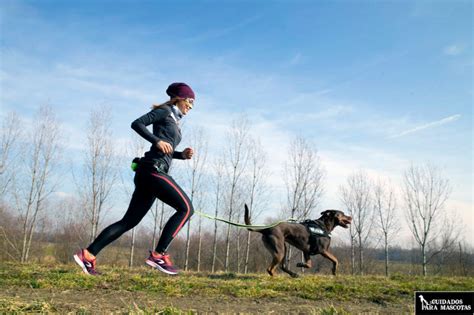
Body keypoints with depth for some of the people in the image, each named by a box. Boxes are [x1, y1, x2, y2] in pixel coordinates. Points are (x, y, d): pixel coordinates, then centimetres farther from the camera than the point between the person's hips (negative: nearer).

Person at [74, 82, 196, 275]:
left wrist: (182, 155, 15)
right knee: (186, 208, -14)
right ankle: (159, 254, -16)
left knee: (129, 221, 6)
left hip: (149, 174, 9)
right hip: (152, 169, -9)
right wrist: (157, 140, -20)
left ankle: (88, 254, 6)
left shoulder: (174, 120, 28)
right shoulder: (164, 111, 2)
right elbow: (137, 124, -9)